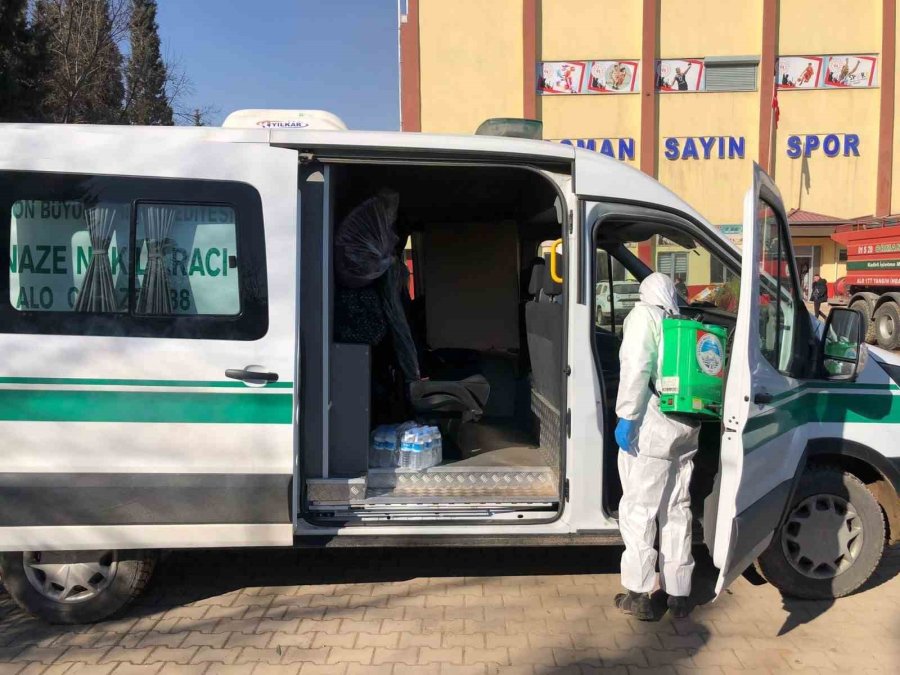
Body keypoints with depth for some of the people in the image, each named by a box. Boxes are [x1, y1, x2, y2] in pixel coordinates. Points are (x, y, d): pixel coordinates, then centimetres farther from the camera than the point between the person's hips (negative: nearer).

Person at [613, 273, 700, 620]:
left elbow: (637, 369, -14)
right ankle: (678, 594, 21)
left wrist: (626, 416, -15)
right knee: (677, 510, 14)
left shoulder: (644, 316, -2)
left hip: (652, 427, -6)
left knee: (638, 510, 1)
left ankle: (637, 594, 5)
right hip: (686, 429, 6)